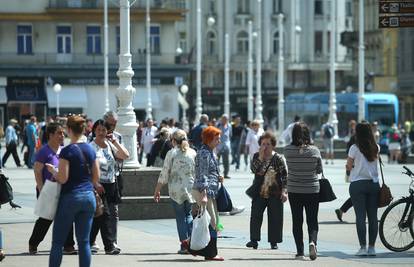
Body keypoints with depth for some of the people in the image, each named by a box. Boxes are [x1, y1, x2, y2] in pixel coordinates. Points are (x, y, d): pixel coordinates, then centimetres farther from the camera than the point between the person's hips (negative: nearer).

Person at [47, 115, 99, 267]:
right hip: (89, 197, 5)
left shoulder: (67, 151, -11)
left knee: (58, 241, 3)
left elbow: (62, 179, -14)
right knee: (84, 241, 6)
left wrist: (52, 170, 4)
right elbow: (96, 177, 10)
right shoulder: (90, 150, 6)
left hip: (70, 197, -5)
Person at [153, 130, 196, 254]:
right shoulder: (193, 153, 3)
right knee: (188, 214, 17)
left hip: (176, 189, -3)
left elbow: (164, 174, -5)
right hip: (190, 188, 3)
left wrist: (157, 190, 3)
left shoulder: (171, 153, -5)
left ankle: (184, 245, 1)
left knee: (180, 216, 4)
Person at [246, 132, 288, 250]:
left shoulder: (278, 158, -1)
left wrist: (284, 191, -8)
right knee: (255, 216, -3)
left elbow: (285, 176, -2)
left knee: (275, 217, 0)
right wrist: (261, 157, -16)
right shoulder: (257, 156, 6)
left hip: (275, 193, -2)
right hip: (259, 192, 2)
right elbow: (253, 169, -10)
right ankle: (254, 239, 4)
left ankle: (274, 241, 9)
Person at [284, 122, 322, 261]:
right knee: (312, 221, 8)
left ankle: (300, 251, 9)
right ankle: (312, 241, -18)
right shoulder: (314, 150, -10)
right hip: (312, 190, 0)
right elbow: (319, 170, 1)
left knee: (297, 221, 10)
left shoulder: (288, 150, -10)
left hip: (294, 191, 1)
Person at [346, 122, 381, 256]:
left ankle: (363, 247, -6)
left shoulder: (355, 148, -8)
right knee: (373, 217, 6)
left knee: (360, 217, -2)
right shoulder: (376, 148, 4)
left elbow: (348, 166, -2)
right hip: (374, 183, 4)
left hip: (358, 184, -4)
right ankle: (372, 247, 8)